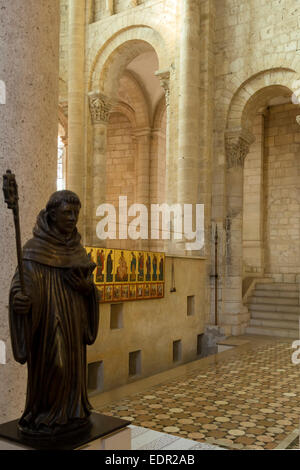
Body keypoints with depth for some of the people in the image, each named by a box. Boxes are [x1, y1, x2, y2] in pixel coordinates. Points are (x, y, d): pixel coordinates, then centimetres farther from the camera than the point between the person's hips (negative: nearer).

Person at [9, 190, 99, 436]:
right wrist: (20, 298, -41)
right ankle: (40, 419, 17)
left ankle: (69, 413, 27)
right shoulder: (35, 247, -11)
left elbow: (88, 284, 9)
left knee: (71, 367, 13)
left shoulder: (76, 247, 7)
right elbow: (23, 280, -19)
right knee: (49, 368, -1)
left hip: (72, 322, 6)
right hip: (48, 321, -6)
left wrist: (86, 286, -15)